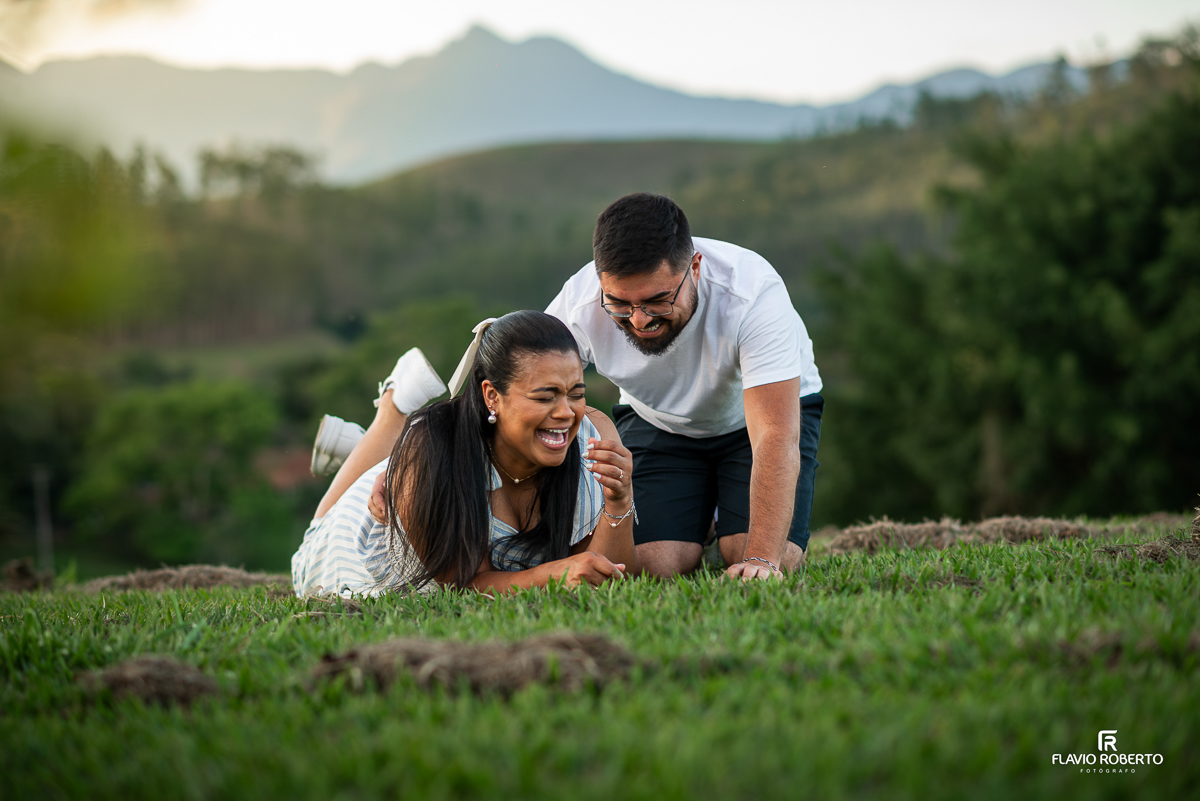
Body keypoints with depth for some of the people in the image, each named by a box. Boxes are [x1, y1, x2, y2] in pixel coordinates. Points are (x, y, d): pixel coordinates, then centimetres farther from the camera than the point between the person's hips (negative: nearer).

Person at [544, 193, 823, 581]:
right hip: (657, 422, 2)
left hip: (762, 410, -1)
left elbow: (776, 436, -40)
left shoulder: (754, 291, -38)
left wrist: (762, 559, -49)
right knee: (651, 563, -17)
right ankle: (698, 523, 17)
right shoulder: (578, 307, -31)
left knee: (762, 559, -21)